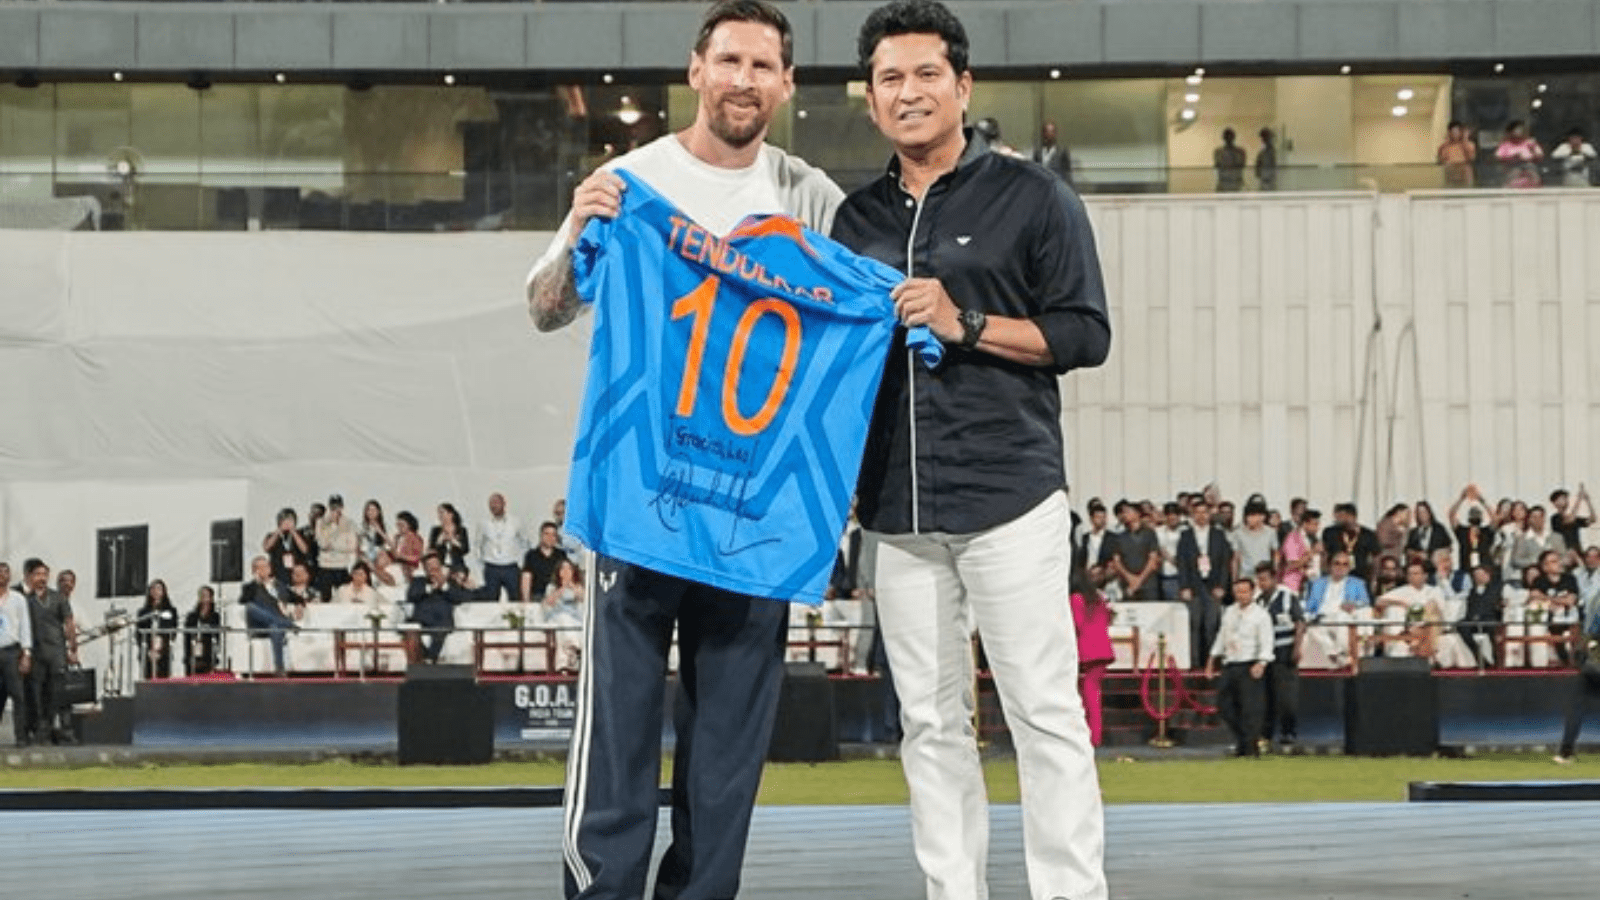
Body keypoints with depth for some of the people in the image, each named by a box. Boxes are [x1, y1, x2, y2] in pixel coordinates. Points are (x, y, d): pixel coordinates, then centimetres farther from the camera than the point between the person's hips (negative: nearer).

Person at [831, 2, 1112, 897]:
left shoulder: (1031, 198, 2)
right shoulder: (857, 219, 17)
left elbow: (1085, 334, -3)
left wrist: (967, 325, -13)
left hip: (1010, 496, -5)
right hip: (900, 510, 5)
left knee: (1045, 714, -6)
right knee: (931, 721, 6)